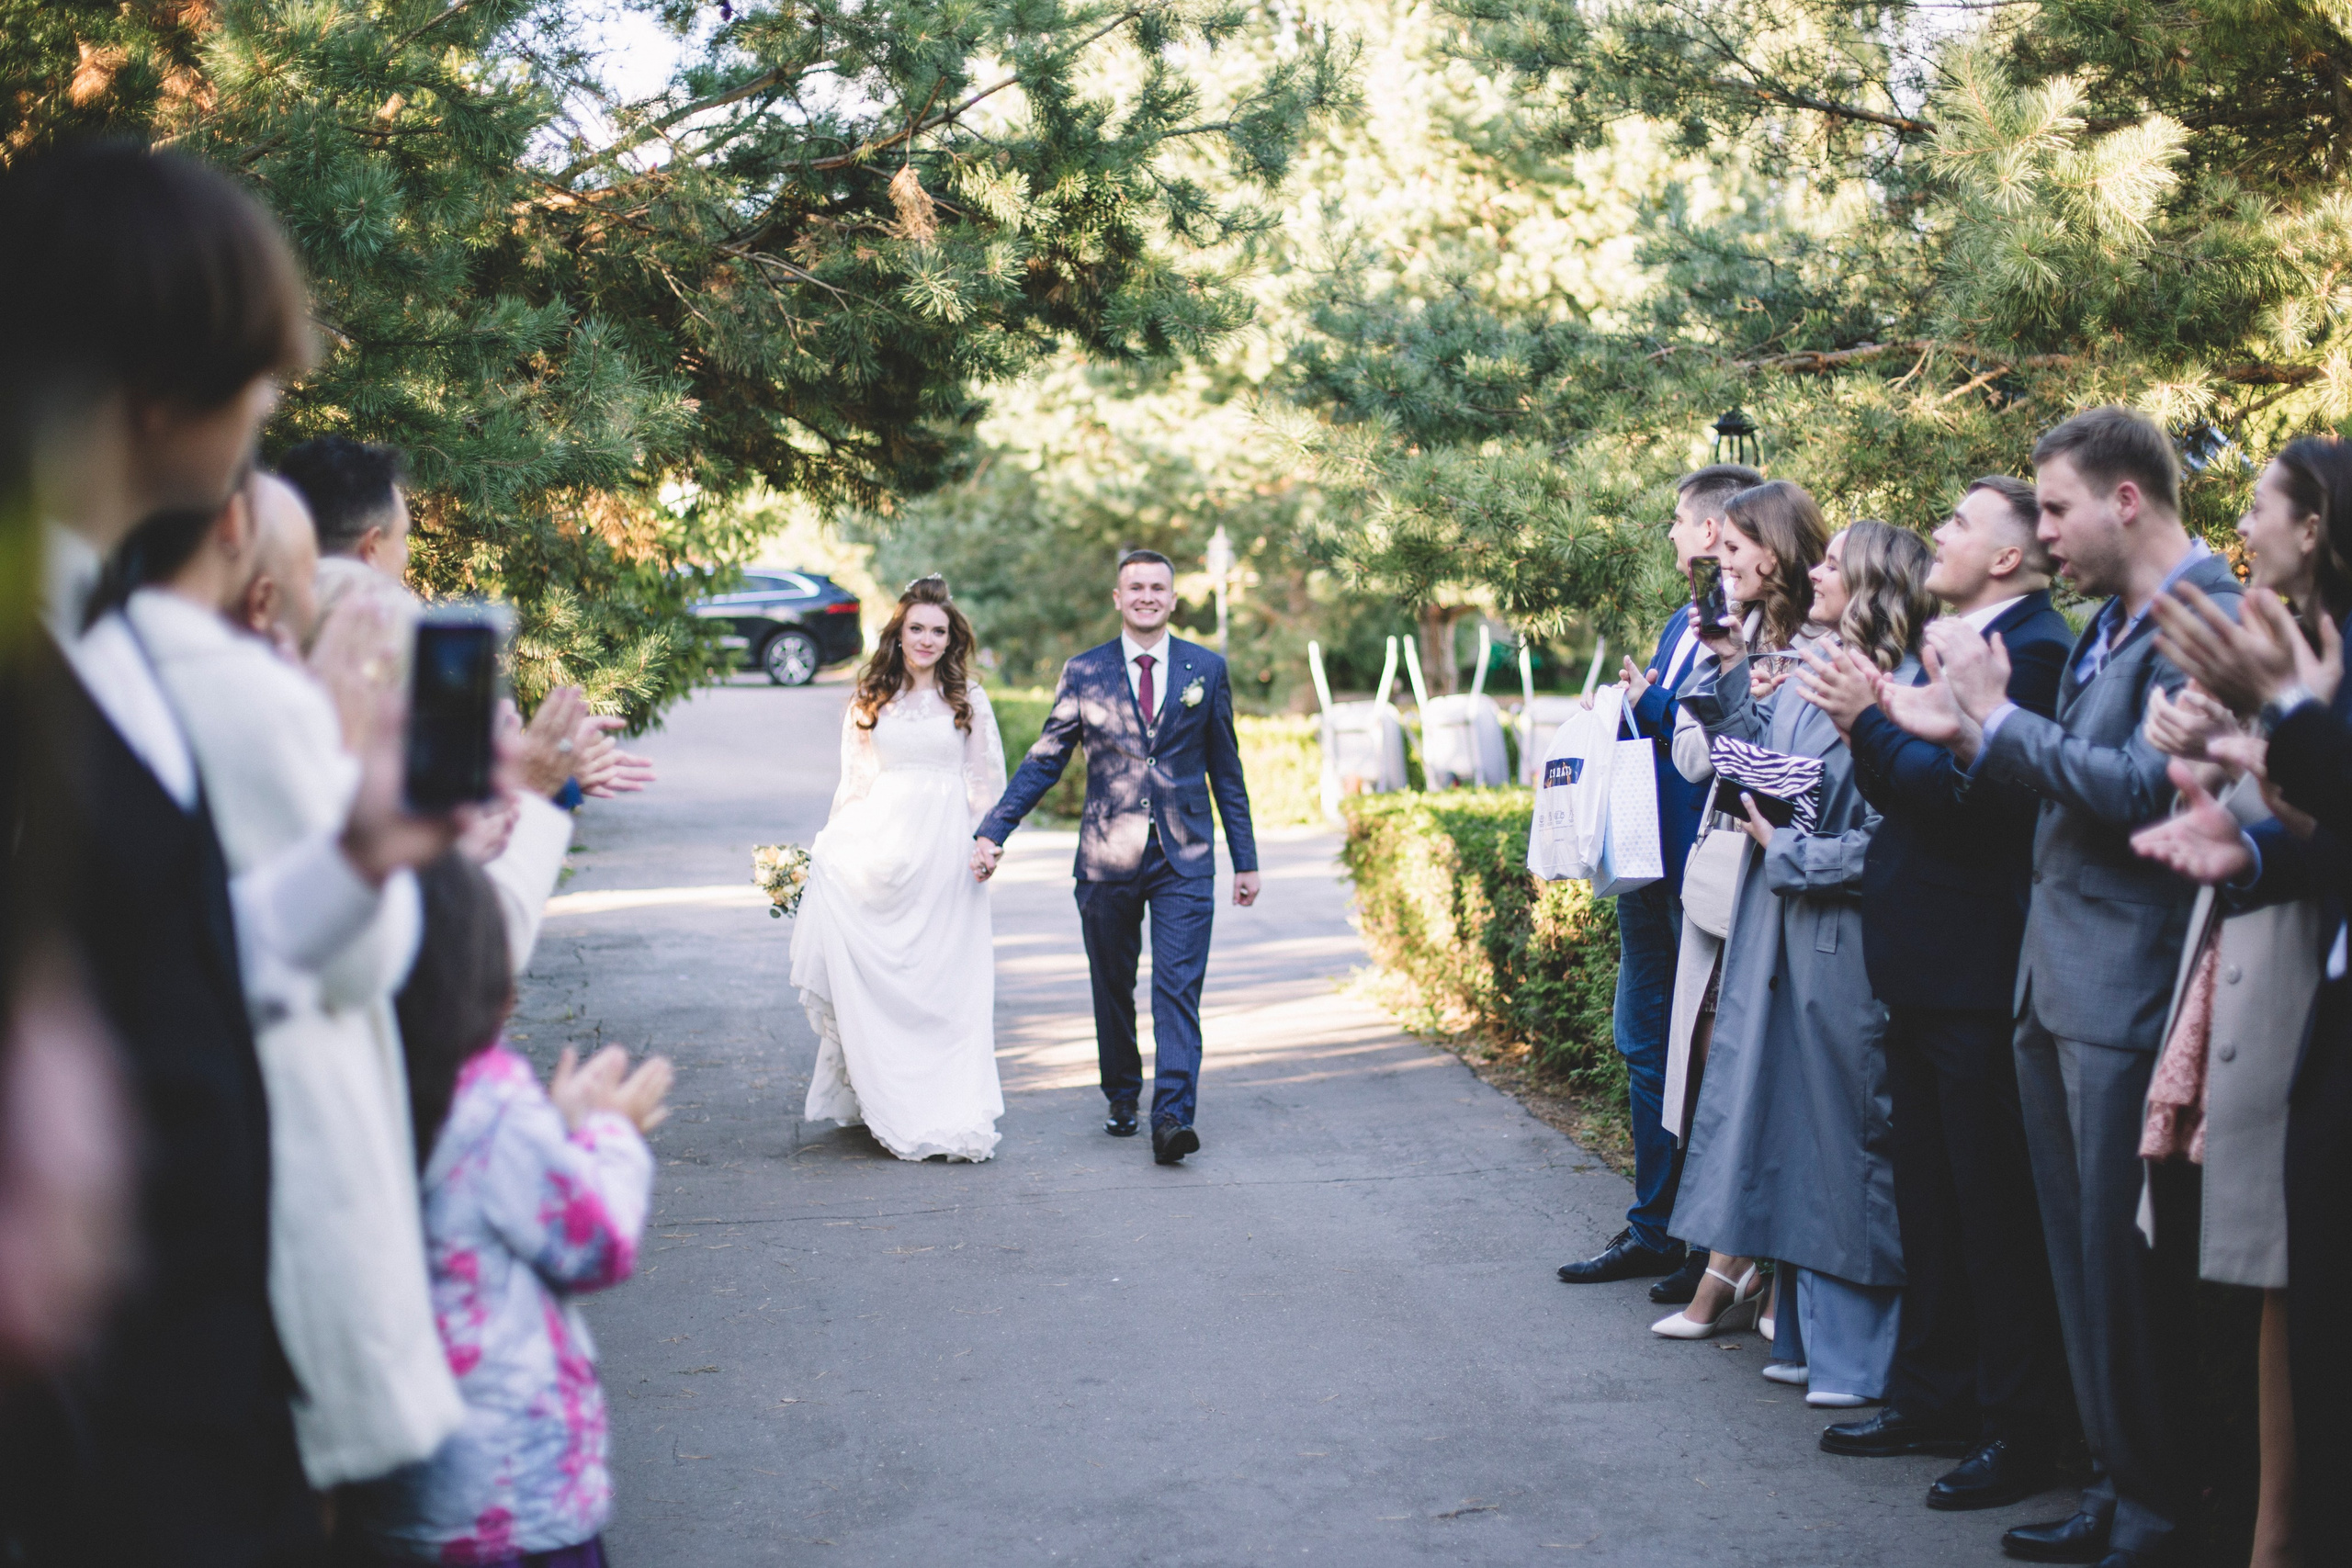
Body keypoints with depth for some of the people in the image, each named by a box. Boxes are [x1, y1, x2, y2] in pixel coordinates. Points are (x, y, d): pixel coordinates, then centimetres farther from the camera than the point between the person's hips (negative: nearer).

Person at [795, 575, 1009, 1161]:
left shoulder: (967, 698, 6)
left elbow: (987, 777, 6)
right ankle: (887, 1103, 8)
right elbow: (855, 777, 12)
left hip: (945, 848, -1)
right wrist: (833, 843, 7)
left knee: (946, 976, -2)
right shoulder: (870, 699, 9)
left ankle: (952, 1113, 3)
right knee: (874, 974, -2)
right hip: (879, 844, 1)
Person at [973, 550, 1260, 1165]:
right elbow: (1043, 763, 4)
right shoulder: (1084, 673, 3)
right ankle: (1122, 1100, 28)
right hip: (1108, 858, 1)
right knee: (1112, 989, 11)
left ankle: (1172, 1118, -14)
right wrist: (991, 833, -5)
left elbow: (1226, 769, 10)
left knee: (1178, 989, -10)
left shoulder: (1207, 669, 6)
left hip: (1184, 860, -1)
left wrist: (1246, 860, 10)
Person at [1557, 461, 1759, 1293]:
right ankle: (1654, 1231, 25)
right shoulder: (1684, 622, 16)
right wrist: (1632, 710, 1)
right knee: (1646, 1044, 15)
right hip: (1654, 868, 10)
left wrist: (1652, 706, -17)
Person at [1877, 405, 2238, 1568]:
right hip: (2057, 982, 10)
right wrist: (1969, 735, 5)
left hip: (2128, 992, -10)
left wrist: (1998, 716, -15)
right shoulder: (2107, 626, 16)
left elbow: (2141, 787, -22)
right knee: (2080, 1255, 15)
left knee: (2125, 1263, -2)